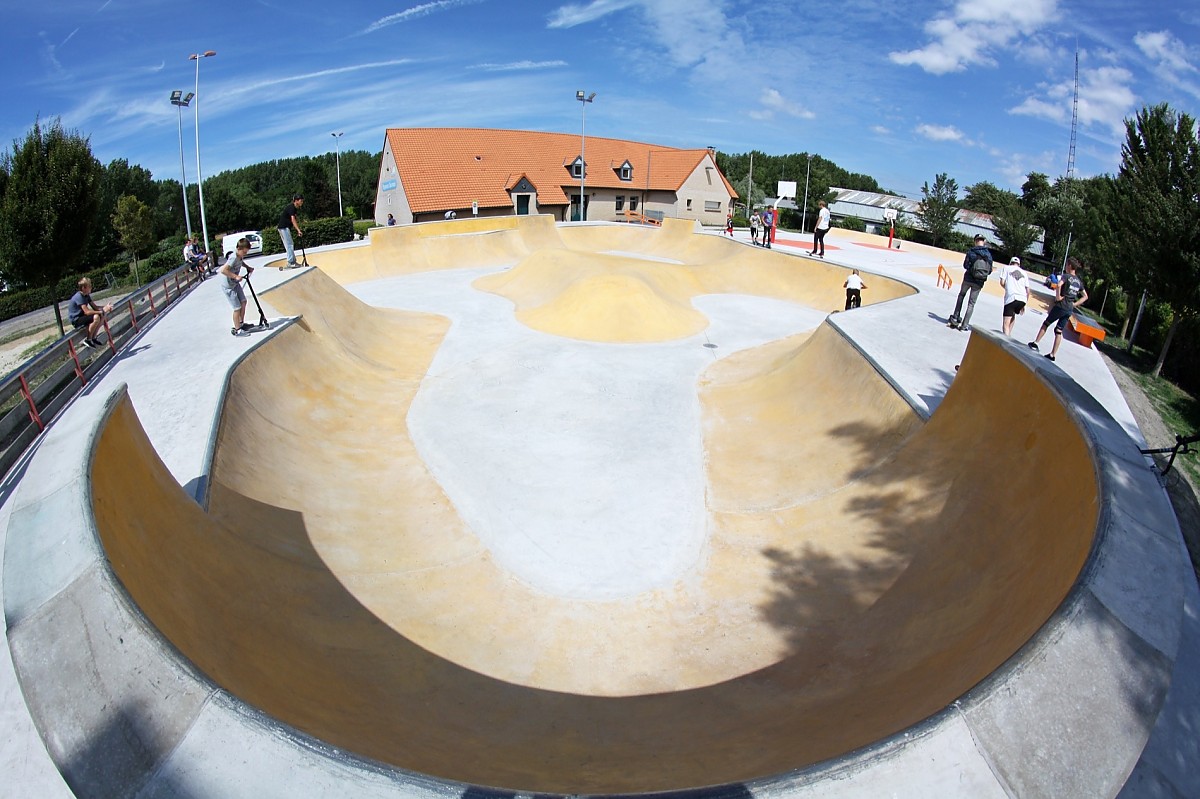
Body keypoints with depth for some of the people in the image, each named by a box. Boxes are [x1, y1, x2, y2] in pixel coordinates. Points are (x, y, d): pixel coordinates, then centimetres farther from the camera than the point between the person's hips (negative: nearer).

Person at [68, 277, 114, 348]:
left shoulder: (86, 295, 4)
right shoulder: (79, 297, -24)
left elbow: (95, 307, 4)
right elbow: (87, 312, -31)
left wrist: (104, 308, -15)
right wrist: (102, 311, -32)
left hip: (82, 316, 9)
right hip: (76, 320, -9)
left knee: (102, 316, -1)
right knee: (96, 317, -30)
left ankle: (93, 338, 6)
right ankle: (87, 340, -15)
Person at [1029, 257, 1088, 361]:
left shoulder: (1066, 276, -6)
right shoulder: (1079, 281, 14)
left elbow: (1059, 285, -29)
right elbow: (1085, 297, 18)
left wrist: (1058, 296, -18)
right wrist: (1075, 304, 13)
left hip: (1061, 305, -6)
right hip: (1070, 309, 6)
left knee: (1046, 323, 11)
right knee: (1059, 331, 8)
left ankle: (1035, 343, 12)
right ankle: (1053, 354, 8)